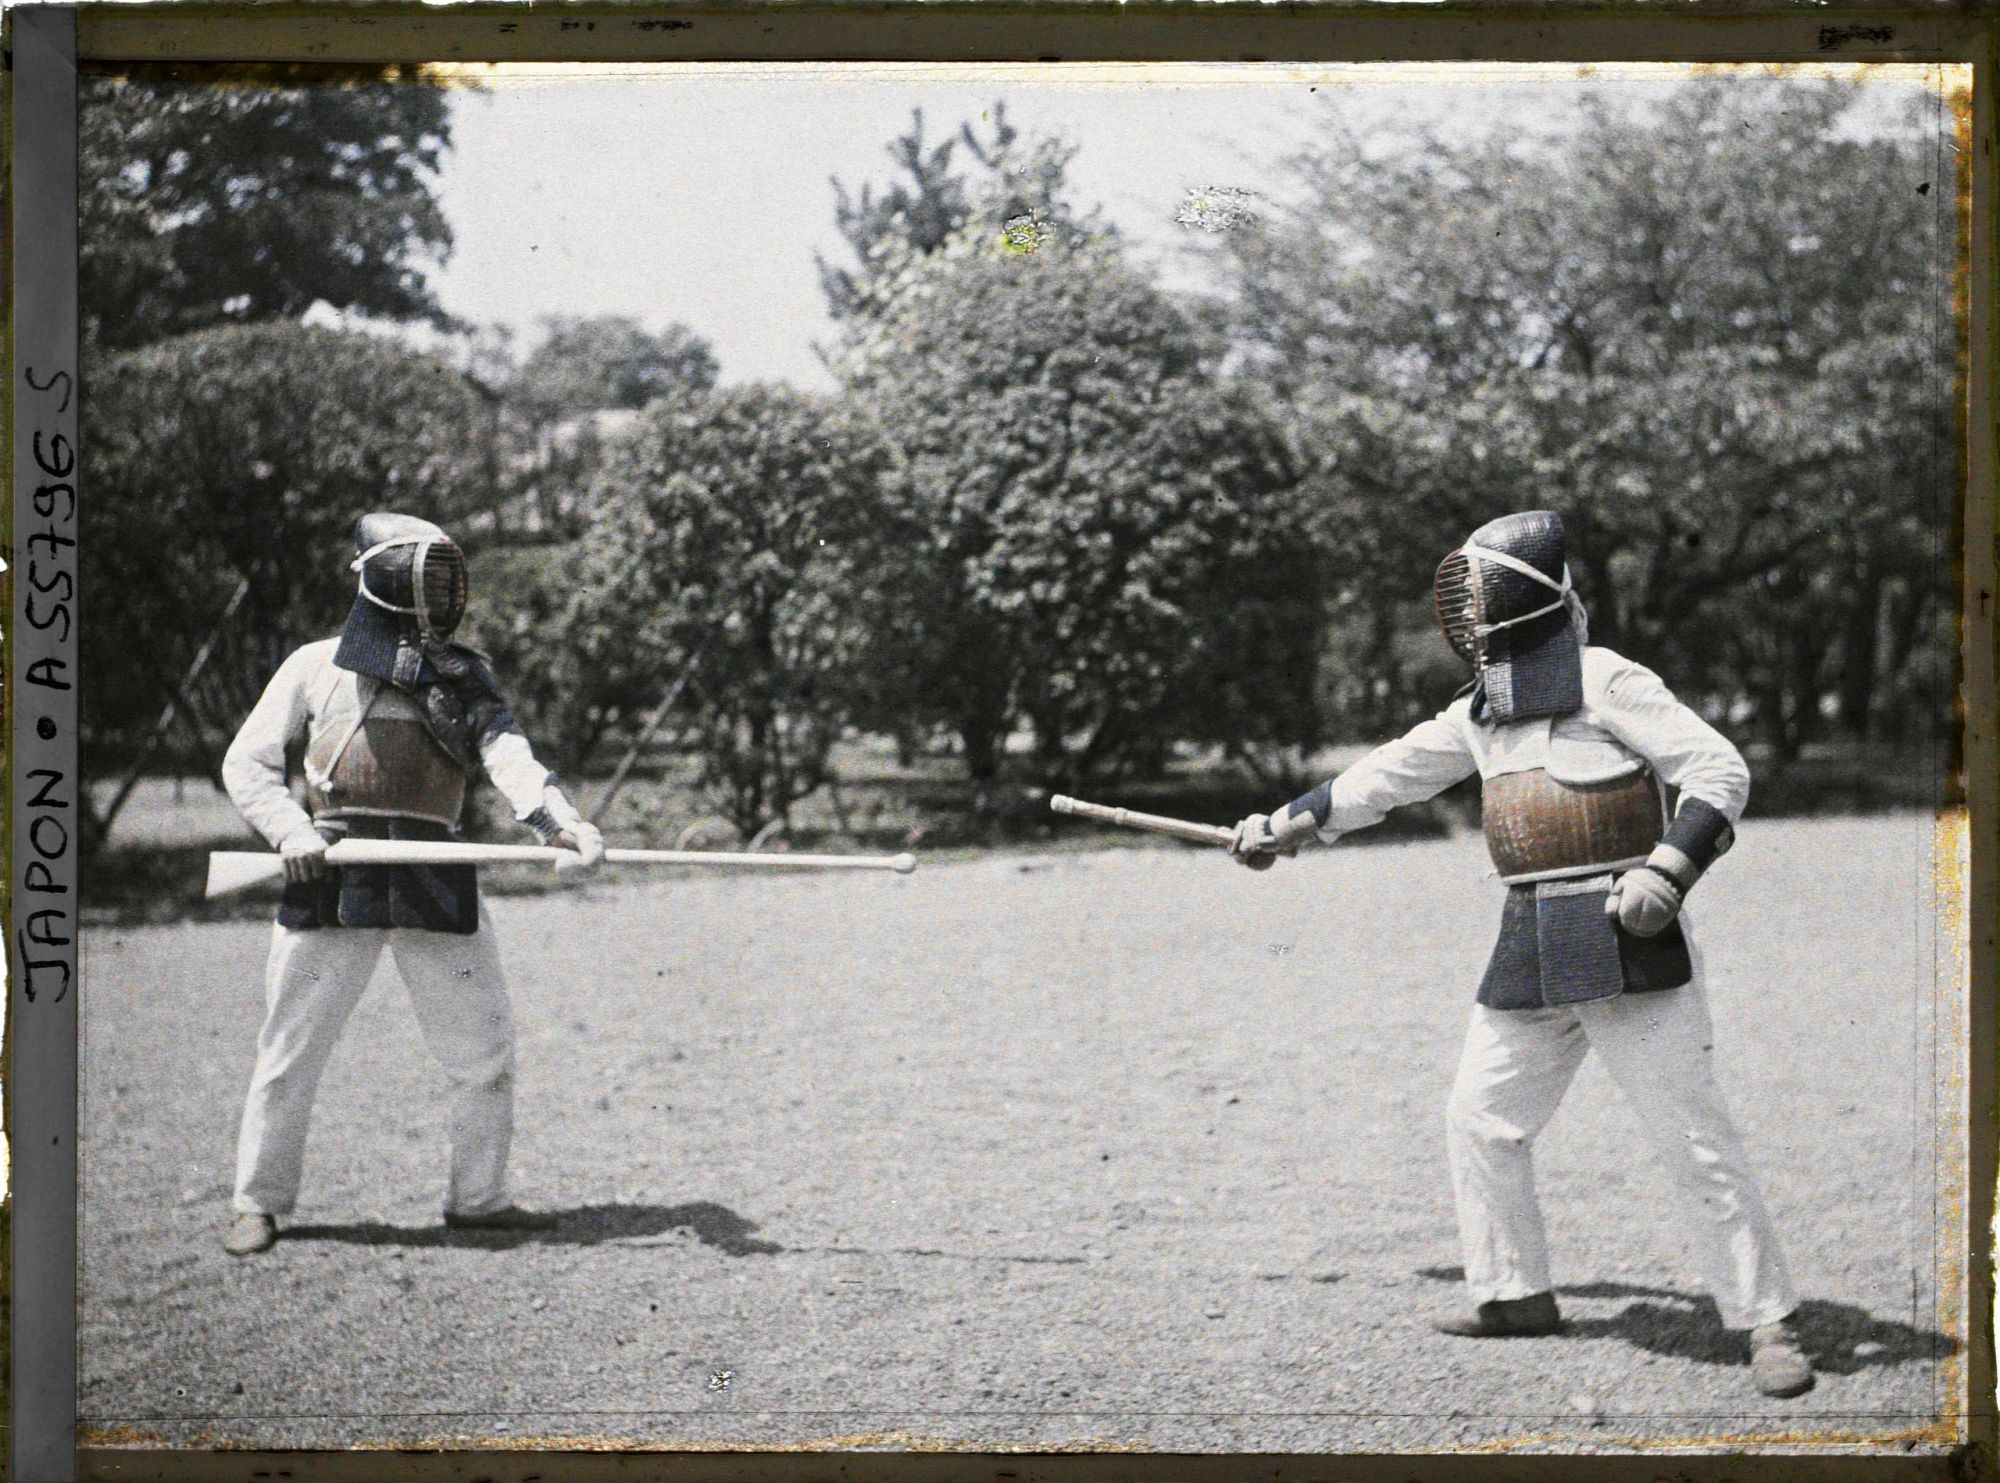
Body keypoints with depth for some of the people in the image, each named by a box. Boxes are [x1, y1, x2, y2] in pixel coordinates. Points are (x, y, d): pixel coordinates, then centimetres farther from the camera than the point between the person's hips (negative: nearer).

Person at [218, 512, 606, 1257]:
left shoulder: (462, 676, 14)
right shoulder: (317, 666, 9)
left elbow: (504, 751, -3)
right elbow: (247, 762, 8)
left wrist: (558, 820, -22)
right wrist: (291, 830, -11)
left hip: (435, 882, 3)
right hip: (332, 879, -2)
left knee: (485, 1048, 3)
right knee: (291, 1047, -1)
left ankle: (478, 1197, 16)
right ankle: (260, 1202, 11)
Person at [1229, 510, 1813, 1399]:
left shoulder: (1605, 682, -7)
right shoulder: (1482, 710, 16)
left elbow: (1718, 769, -10)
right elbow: (1388, 776, 28)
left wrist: (1667, 872, -21)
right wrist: (1285, 827, 33)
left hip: (1624, 941, -8)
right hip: (1530, 951, 8)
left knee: (1690, 1133, -10)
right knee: (1480, 1118, 13)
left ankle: (1769, 1321, -6)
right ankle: (1516, 1295, 27)